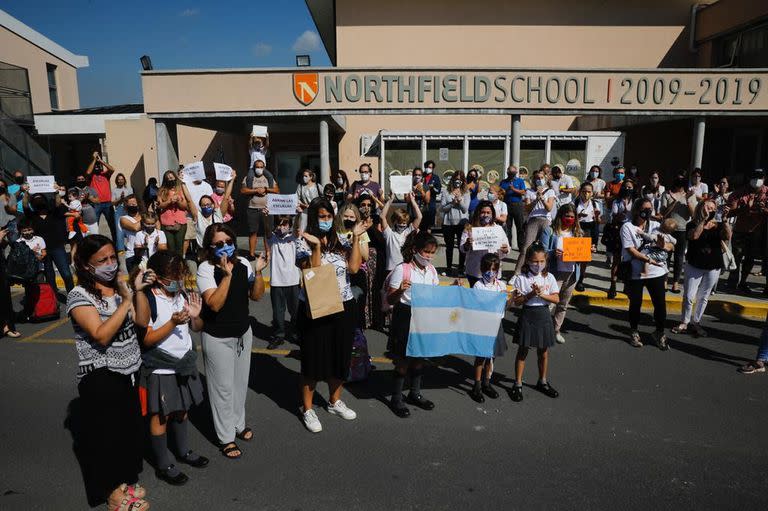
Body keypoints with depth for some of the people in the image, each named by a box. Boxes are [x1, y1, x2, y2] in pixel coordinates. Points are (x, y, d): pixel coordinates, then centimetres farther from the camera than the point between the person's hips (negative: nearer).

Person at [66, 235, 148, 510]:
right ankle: (110, 488, 30)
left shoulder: (120, 286, 4)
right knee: (106, 433, 9)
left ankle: (126, 479, 37)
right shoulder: (79, 296, -14)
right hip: (101, 377, -6)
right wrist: (126, 301, -23)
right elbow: (101, 335, -24)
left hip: (131, 372, 6)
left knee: (131, 427, 15)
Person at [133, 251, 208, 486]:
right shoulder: (148, 299, -19)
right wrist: (173, 323, -30)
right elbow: (146, 339, -20)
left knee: (181, 411, 21)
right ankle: (163, 466, 26)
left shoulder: (183, 294, -3)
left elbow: (197, 328, 5)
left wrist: (195, 316, -16)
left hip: (184, 364, 6)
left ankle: (183, 451, 42)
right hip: (160, 369, -6)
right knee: (161, 417, 10)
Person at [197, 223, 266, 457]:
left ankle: (238, 424, 42)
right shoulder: (206, 269, -18)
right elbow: (214, 304, -28)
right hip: (218, 338, -5)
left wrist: (258, 272, -16)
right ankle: (226, 438, 25)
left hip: (243, 332, 5)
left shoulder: (243, 263, -3)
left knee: (241, 382, 20)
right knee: (223, 387, 8)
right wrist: (227, 275, -33)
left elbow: (256, 296, -2)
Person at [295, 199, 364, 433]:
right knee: (314, 357, 5)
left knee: (341, 355, 15)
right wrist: (316, 246, -27)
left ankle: (335, 401, 35)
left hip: (343, 306, 5)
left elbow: (354, 267, -8)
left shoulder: (341, 241, 6)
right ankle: (307, 408, 22)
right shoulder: (303, 242, -6)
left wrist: (356, 238, -8)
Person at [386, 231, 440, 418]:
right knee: (403, 360, 3)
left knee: (419, 357, 18)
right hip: (405, 317, -6)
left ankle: (415, 393, 36)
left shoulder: (431, 270, 5)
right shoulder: (402, 270, -16)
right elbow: (390, 300, -14)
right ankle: (396, 398, 20)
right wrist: (400, 291, -33)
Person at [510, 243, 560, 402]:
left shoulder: (549, 277, 0)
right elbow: (516, 301, -9)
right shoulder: (521, 278, -8)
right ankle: (518, 384, 18)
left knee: (543, 352, 14)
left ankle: (542, 382, 33)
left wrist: (541, 294, -17)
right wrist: (531, 294, -21)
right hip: (527, 316, -3)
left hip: (543, 315, 3)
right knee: (522, 351, 6)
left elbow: (556, 299, -4)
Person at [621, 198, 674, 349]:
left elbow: (671, 247, 0)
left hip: (657, 272, 3)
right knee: (636, 303, 10)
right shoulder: (627, 227, -7)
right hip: (635, 273, -3)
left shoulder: (655, 225, 4)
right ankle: (634, 332, 28)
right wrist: (649, 260, -26)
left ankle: (660, 333, 24)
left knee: (660, 304, 4)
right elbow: (631, 251, -15)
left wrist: (664, 245, -24)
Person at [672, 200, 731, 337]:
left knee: (703, 297, 12)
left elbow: (727, 237, -17)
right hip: (694, 266, -2)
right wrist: (704, 219, -27)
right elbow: (694, 236, -26)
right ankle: (685, 323, 15)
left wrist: (725, 220, -28)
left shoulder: (718, 226, 1)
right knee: (688, 297, -1)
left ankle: (696, 322, 25)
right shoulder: (693, 225, -4)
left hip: (713, 268, 2)